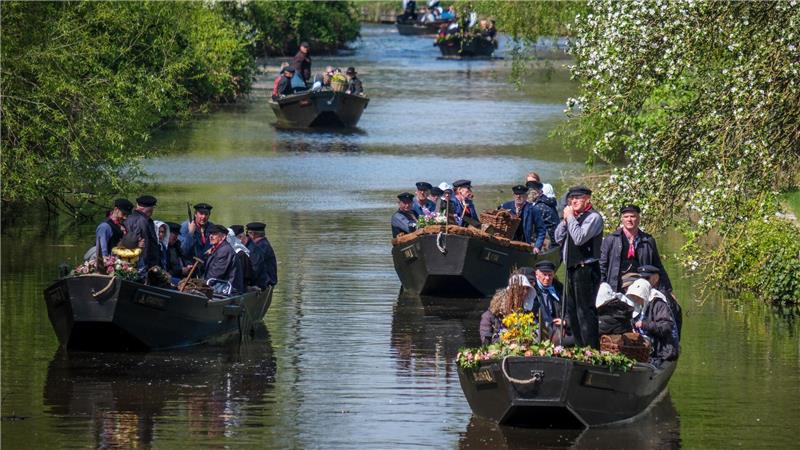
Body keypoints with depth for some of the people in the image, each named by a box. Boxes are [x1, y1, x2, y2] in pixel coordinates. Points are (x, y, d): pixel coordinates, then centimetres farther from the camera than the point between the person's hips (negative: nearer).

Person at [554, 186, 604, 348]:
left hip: (586, 269, -10)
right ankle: (580, 347, 22)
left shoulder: (593, 217, -10)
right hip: (572, 269, 10)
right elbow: (558, 238, 15)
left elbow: (579, 238, -22)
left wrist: (570, 218, -13)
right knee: (572, 311, 14)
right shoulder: (574, 217, 17)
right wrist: (565, 220, 2)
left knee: (585, 311, -10)